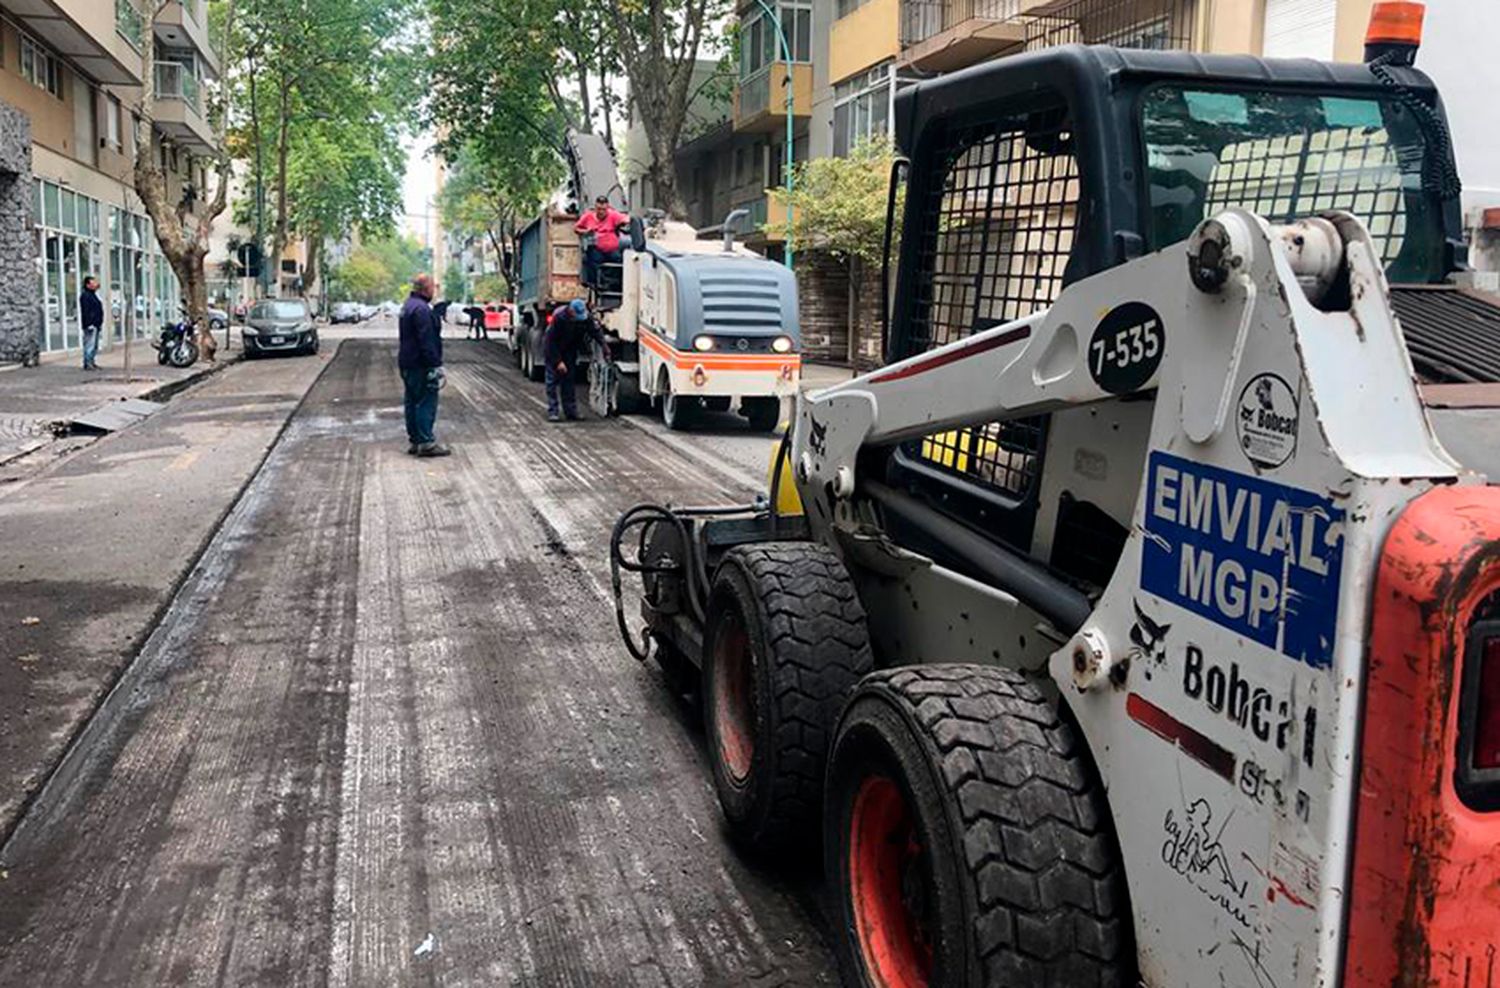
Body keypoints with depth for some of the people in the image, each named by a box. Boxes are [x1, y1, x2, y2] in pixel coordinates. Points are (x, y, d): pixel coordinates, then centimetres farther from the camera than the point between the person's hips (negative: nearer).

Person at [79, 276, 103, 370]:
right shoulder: (85, 296, -12)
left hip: (96, 324, 11)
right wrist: (89, 324, -23)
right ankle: (88, 364, -11)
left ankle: (93, 363, 19)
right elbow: (85, 311, -18)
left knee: (95, 345, 13)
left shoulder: (93, 295, 20)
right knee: (90, 344, -11)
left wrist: (99, 323, 21)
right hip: (90, 325, -11)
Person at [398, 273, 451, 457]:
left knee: (413, 402, 13)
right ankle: (426, 443, -9)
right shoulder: (421, 309, -18)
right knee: (426, 402, -8)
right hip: (420, 365, -11)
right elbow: (427, 341, -23)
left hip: (408, 364, 11)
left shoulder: (408, 306, 17)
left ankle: (415, 440, 19)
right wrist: (435, 365, -21)